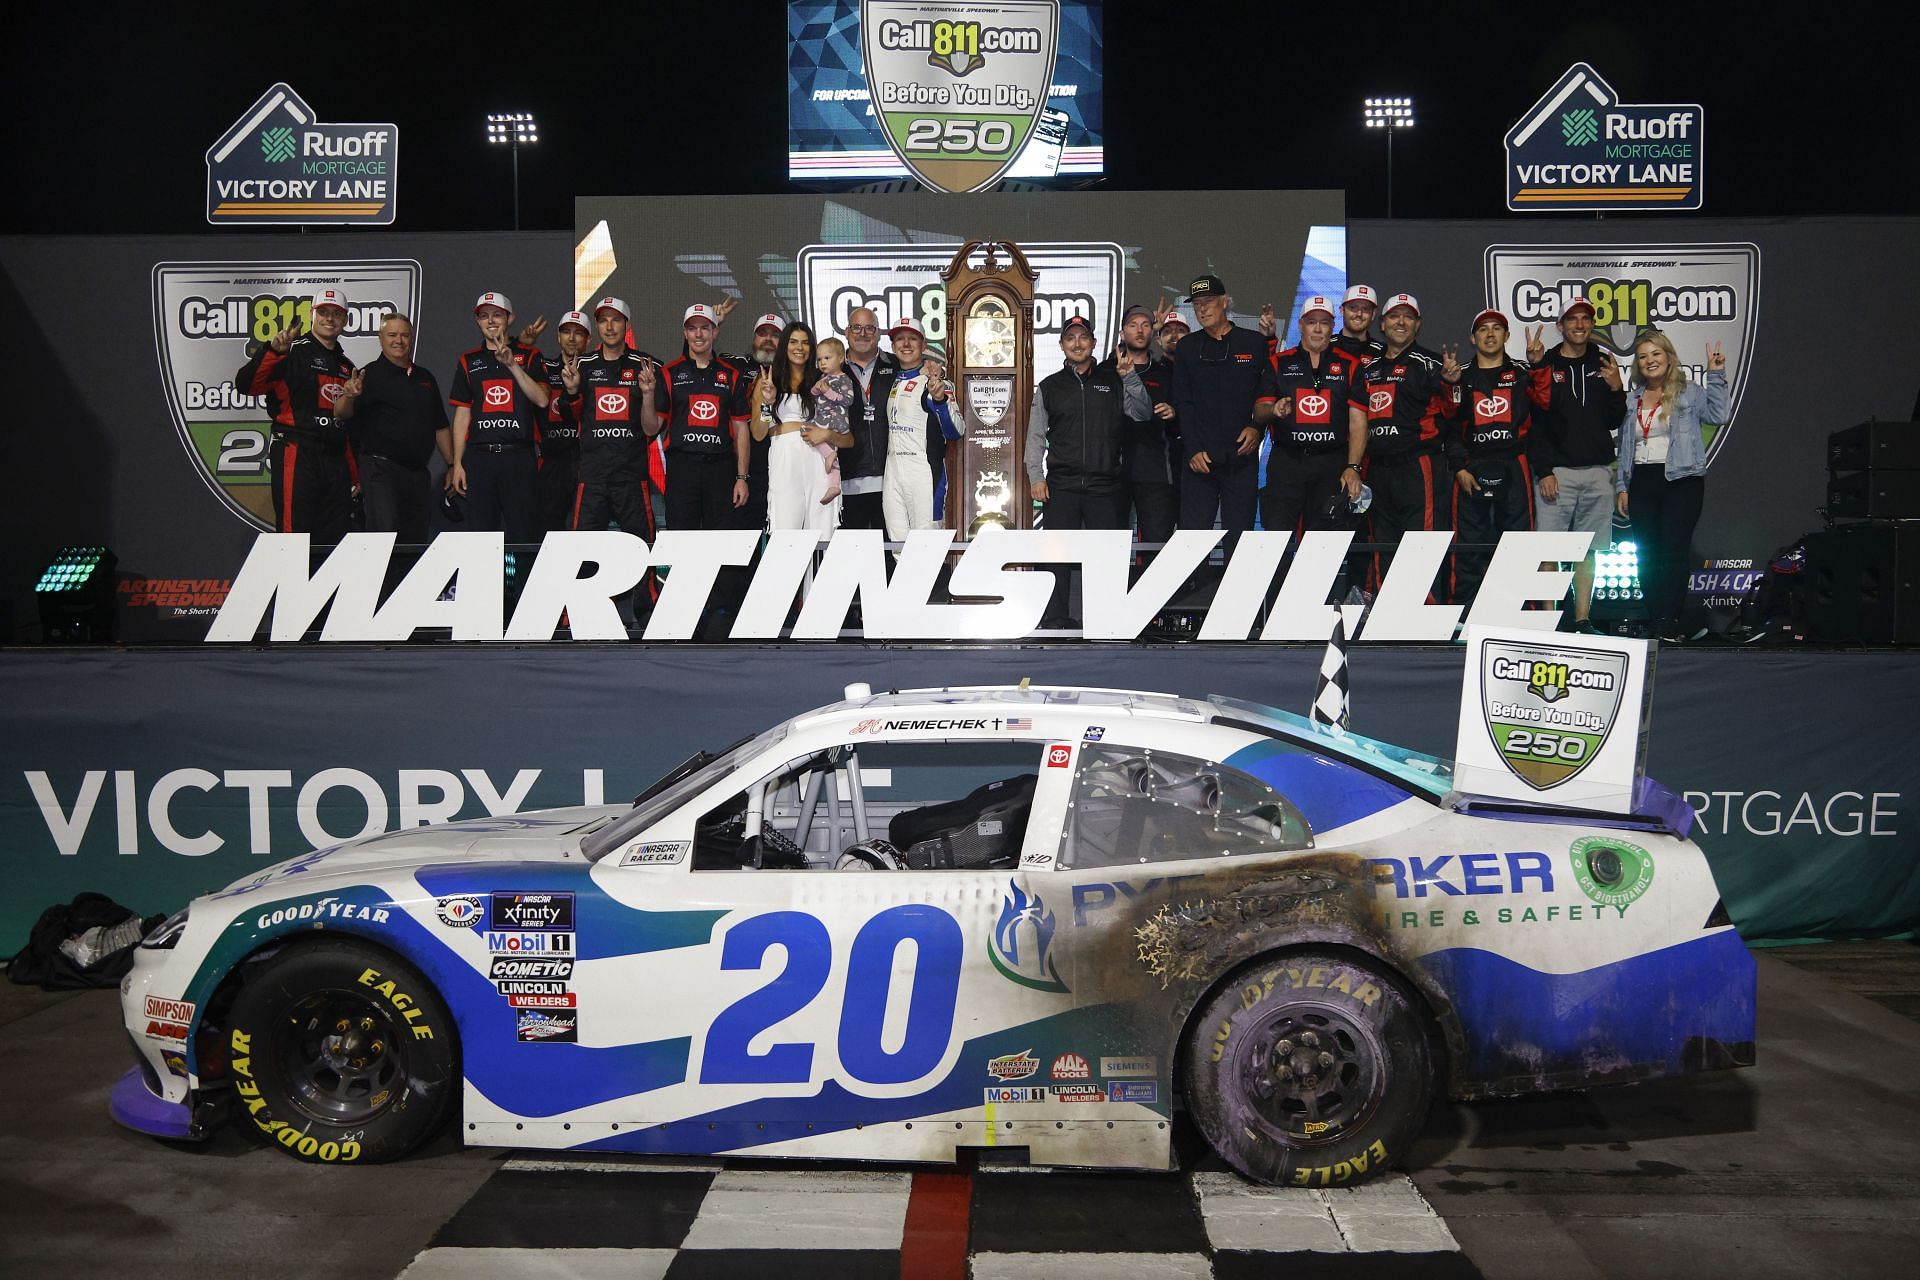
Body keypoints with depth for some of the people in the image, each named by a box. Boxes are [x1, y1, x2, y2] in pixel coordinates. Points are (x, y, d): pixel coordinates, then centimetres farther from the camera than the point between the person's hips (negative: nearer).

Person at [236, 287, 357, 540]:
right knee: (295, 531, -9)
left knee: (337, 537, 6)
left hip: (336, 460, 7)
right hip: (296, 458, -7)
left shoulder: (346, 366, 21)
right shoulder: (292, 352, 0)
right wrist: (271, 349, -28)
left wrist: (354, 475, 20)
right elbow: (245, 385, -15)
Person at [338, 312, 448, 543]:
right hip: (381, 469, -6)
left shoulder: (425, 378, 18)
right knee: (384, 533, -18)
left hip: (419, 472, 6)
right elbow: (343, 414, -14)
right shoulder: (371, 375, -1)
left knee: (417, 539, 8)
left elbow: (441, 427, 22)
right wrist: (349, 397, -36)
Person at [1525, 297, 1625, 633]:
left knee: (1588, 550, 5)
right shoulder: (1545, 365, 2)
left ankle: (1582, 620, 10)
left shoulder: (1604, 364, 11)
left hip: (1597, 472, 3)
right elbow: (1534, 425, -3)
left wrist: (1616, 388, -5)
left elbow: (1613, 422, 10)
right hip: (1557, 471, -3)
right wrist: (1543, 472, -11)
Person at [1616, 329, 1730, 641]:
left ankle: (1669, 622, -11)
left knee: (1673, 552, -11)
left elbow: (1718, 414, -13)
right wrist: (1622, 486, 12)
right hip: (1642, 483, 5)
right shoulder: (1632, 400, 16)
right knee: (1647, 555, 5)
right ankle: (1654, 621, 12)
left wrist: (1715, 375, -13)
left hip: (1681, 480, -5)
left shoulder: (1689, 393, 4)